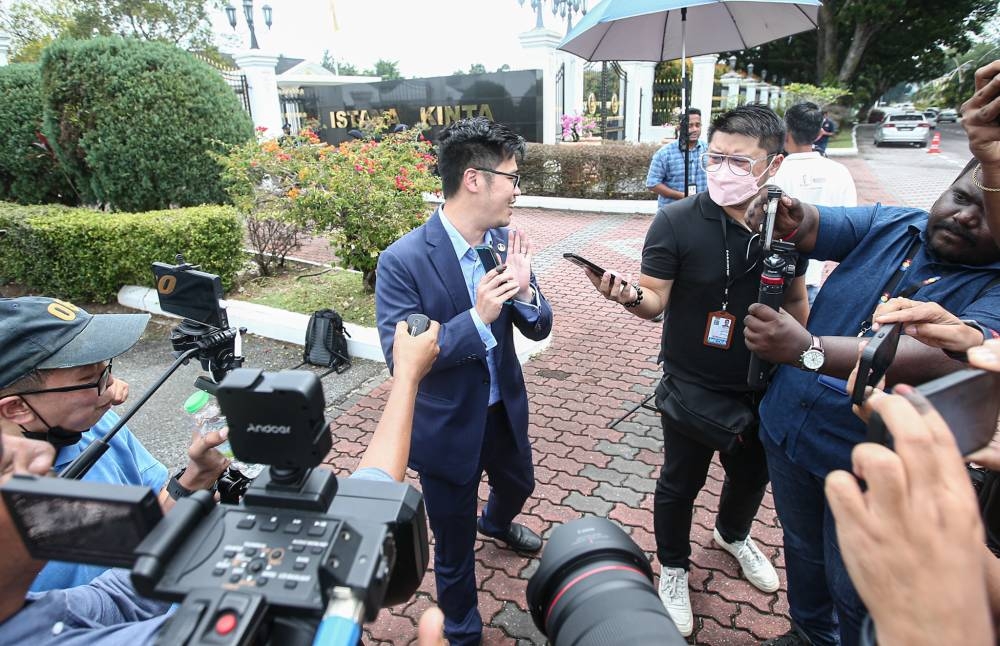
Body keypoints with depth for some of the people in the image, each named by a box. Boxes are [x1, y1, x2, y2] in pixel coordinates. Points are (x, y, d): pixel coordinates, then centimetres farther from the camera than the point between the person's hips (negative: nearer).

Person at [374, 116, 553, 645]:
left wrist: (524, 291, -25)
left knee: (518, 484, 34)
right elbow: (400, 358, -24)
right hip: (447, 424, -6)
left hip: (504, 409, 6)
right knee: (454, 544, 14)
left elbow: (539, 328, -3)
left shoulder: (505, 241, -9)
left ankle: (496, 523, 72)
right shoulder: (403, 260, -25)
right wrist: (477, 318, -34)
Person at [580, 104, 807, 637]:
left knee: (753, 472, 26)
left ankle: (733, 533, 59)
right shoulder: (677, 221, -19)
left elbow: (795, 301, 6)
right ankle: (673, 567, 43)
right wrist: (627, 295, -38)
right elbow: (654, 301, -18)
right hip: (691, 389, -4)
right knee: (681, 482, 15)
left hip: (762, 388, 5)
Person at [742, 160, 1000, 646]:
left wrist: (808, 350, -50)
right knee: (802, 549, 25)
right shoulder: (889, 224, -3)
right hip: (787, 428, 5)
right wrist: (787, 218, -43)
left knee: (856, 595, 15)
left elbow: (951, 356, -36)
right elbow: (812, 228, -17)